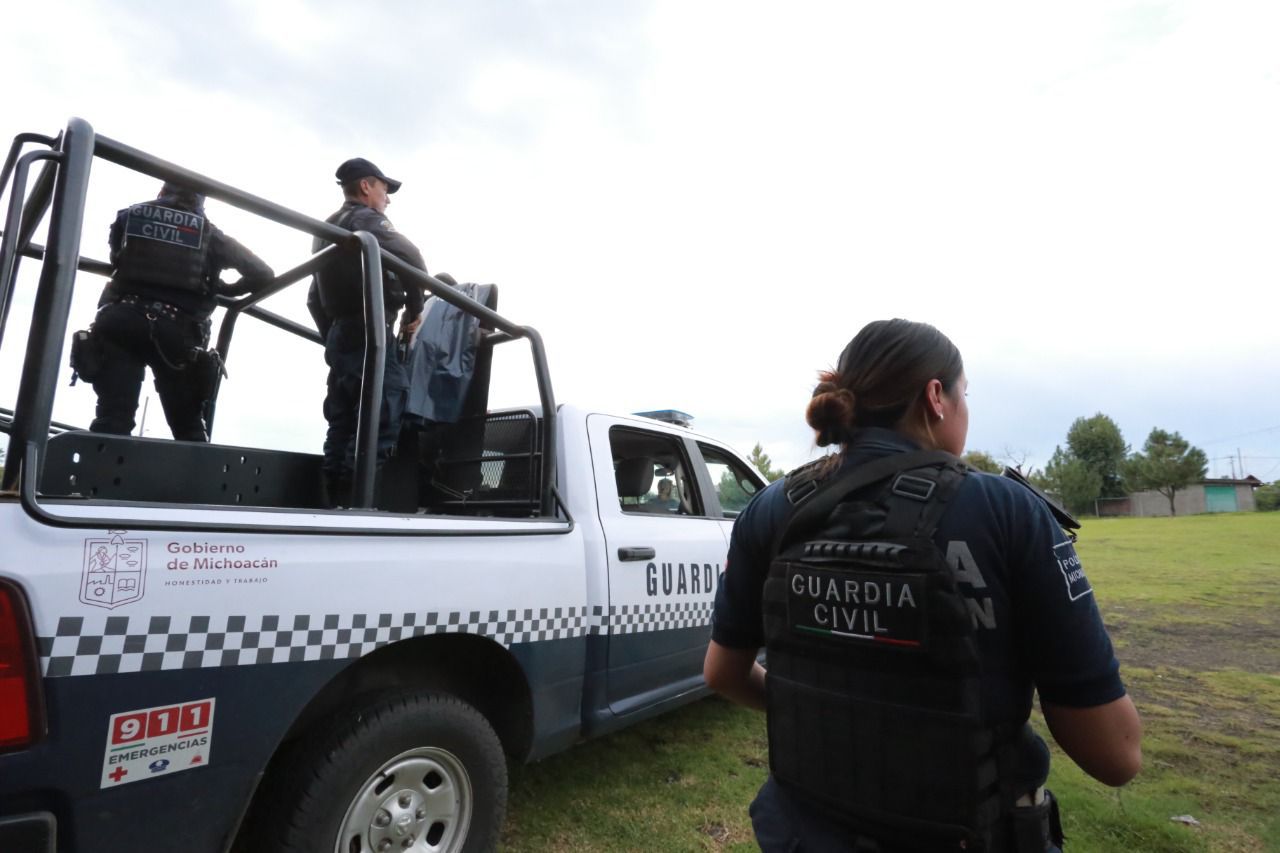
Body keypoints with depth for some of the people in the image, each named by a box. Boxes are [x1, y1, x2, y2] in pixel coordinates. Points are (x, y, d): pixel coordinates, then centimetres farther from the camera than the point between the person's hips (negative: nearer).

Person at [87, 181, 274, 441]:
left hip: (121, 321, 1)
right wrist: (227, 289, 27)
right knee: (189, 427, 7)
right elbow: (264, 274, 11)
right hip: (177, 333, -1)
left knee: (113, 417, -8)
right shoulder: (209, 233, 14)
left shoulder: (129, 216, 19)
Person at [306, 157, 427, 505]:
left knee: (343, 428, 7)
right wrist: (414, 308, -8)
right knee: (378, 426, -14)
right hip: (368, 335, -9)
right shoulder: (366, 220, 0)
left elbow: (314, 299, 27)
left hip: (339, 336, 9)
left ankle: (336, 503, 8)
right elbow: (410, 257, -19)